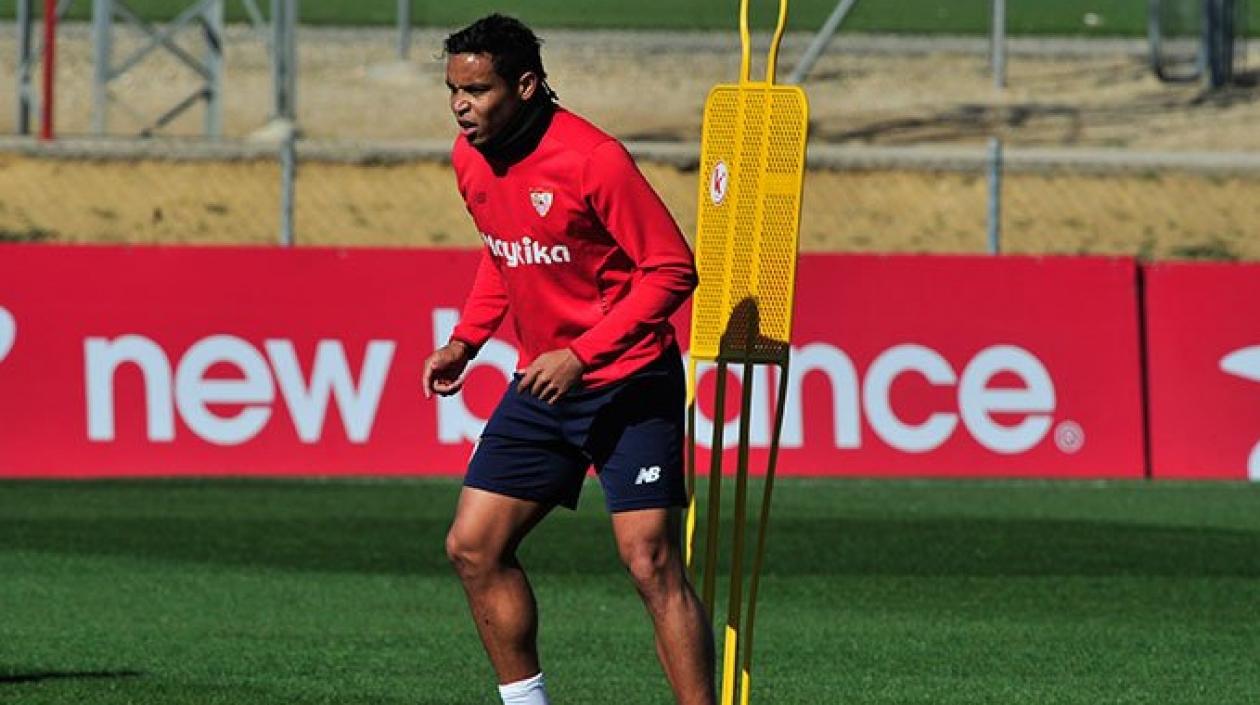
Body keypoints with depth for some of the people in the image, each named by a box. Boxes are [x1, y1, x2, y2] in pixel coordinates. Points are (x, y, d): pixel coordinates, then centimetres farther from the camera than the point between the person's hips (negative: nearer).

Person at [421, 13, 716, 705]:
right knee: (473, 548, 3)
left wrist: (582, 355, -24)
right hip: (540, 386, 8)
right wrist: (466, 339, 8)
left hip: (627, 384, -8)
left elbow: (672, 269, -18)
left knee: (652, 564, -13)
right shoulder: (470, 158, 3)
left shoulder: (592, 160, -20)